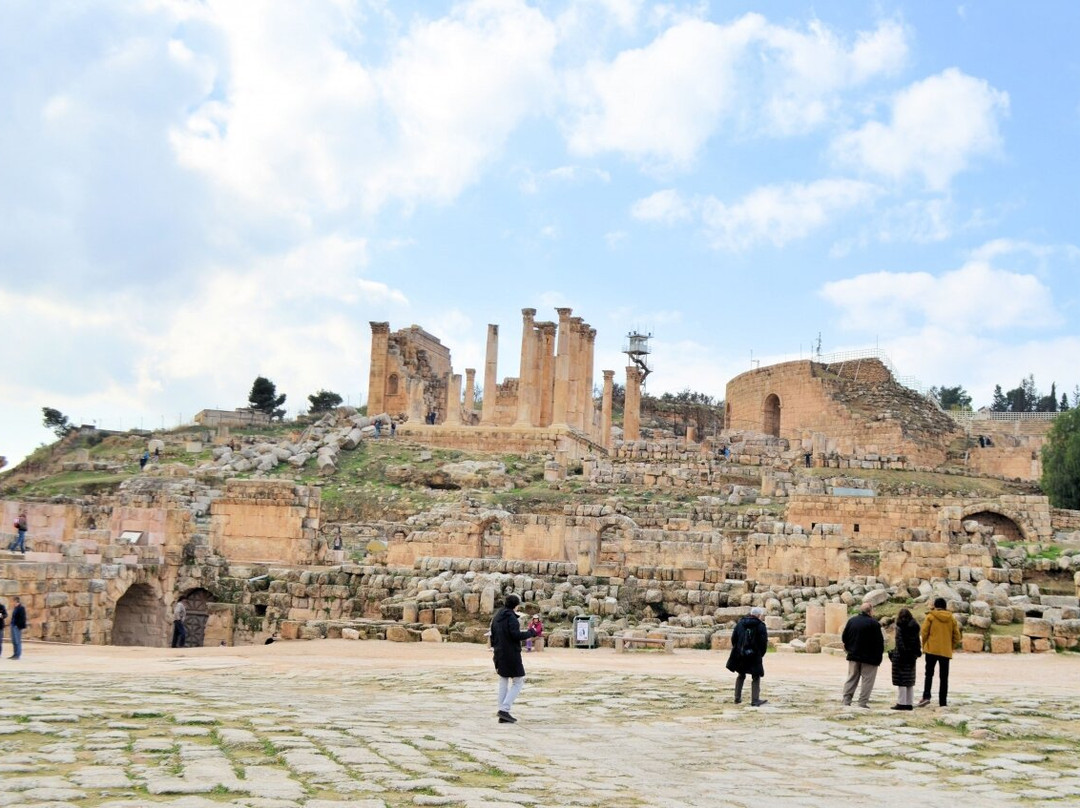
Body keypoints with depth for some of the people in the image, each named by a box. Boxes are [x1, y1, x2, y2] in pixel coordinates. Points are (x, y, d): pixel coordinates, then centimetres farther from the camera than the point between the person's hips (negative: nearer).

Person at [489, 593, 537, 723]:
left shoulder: (496, 617, 11)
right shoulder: (511, 617, -15)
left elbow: (492, 635, 17)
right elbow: (516, 635, -22)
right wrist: (531, 633, -8)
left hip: (499, 653, 8)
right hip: (511, 654, -8)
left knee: (503, 682, 13)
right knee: (518, 682, 2)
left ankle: (503, 716, 12)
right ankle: (504, 709, -10)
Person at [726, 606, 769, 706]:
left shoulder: (740, 623, 4)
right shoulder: (760, 626, -10)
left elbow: (733, 638, 6)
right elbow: (764, 642, -9)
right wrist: (761, 654, 6)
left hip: (739, 655, 4)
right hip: (754, 656, -4)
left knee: (741, 676, 20)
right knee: (756, 677, 7)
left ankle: (737, 698, 21)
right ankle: (755, 700, 4)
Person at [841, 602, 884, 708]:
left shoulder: (851, 621, 4)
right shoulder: (874, 623, -13)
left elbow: (844, 637, 8)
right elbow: (880, 641, -12)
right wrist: (879, 656, -3)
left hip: (853, 655, 5)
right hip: (869, 657, -5)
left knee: (852, 678, 13)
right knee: (867, 680, 2)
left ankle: (846, 699, 10)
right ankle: (863, 702, 0)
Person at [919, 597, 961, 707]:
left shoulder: (930, 616, -3)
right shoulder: (951, 618, 7)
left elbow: (924, 632, -6)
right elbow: (956, 636, 7)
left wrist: (924, 646, 7)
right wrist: (950, 647, 16)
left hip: (932, 650, -2)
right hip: (946, 652, 2)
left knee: (929, 674, 4)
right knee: (944, 677, 8)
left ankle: (926, 696, -12)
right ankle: (943, 701, 6)